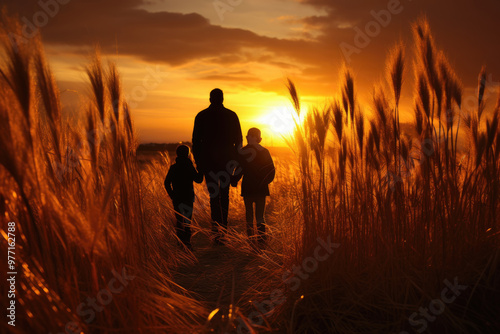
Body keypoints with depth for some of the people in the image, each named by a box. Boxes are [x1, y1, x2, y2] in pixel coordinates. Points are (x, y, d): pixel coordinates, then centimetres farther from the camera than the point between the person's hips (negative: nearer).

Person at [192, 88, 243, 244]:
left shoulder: (201, 116, 1)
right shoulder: (231, 115, 1)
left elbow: (196, 140, 2)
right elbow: (238, 139, 2)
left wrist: (198, 161, 8)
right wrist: (236, 158, 11)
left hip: (208, 159, -1)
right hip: (227, 159, 1)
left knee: (214, 194, 4)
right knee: (224, 194, 14)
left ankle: (216, 225, -14)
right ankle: (222, 228, 19)